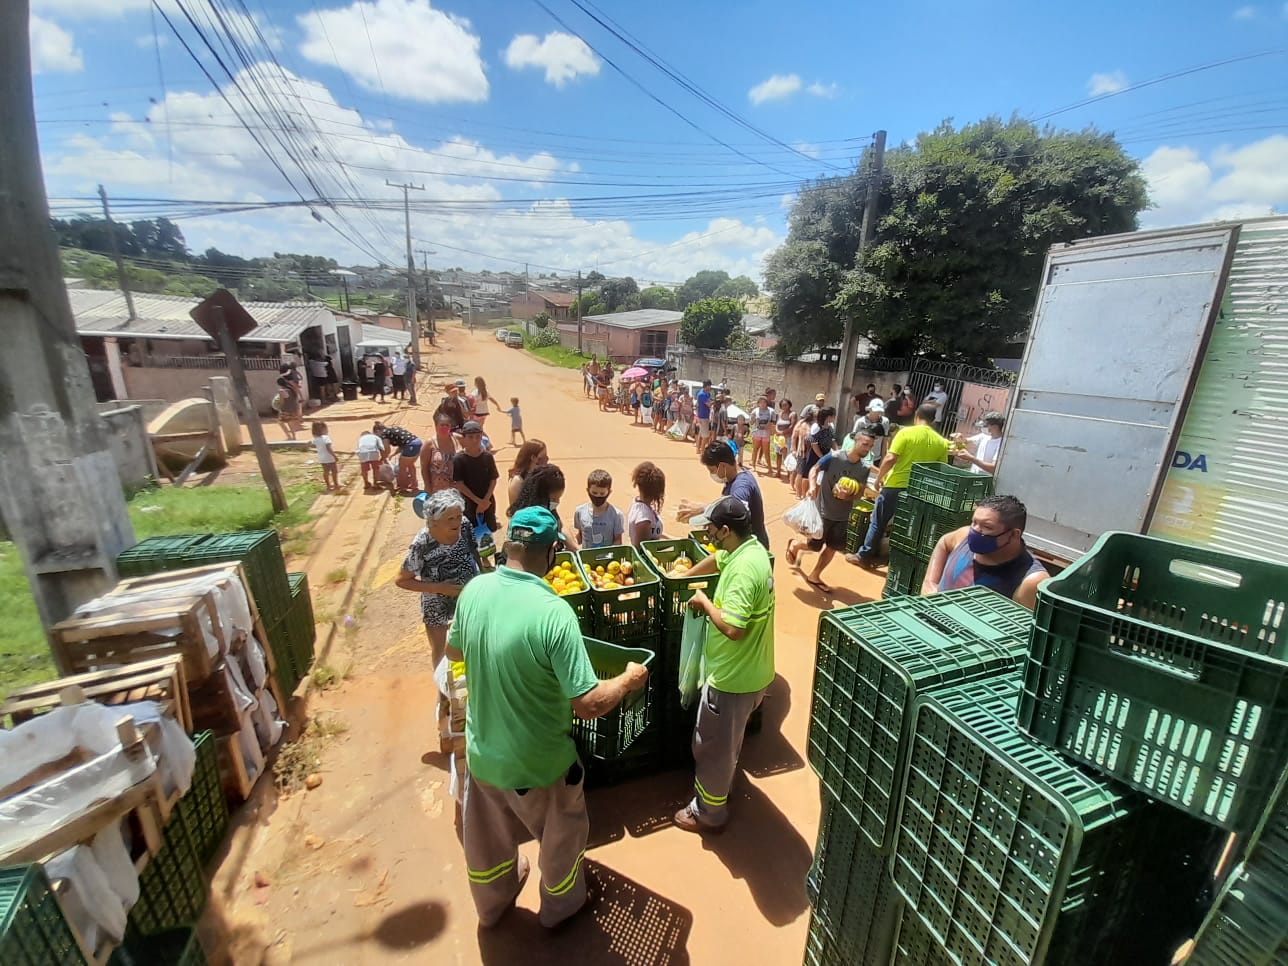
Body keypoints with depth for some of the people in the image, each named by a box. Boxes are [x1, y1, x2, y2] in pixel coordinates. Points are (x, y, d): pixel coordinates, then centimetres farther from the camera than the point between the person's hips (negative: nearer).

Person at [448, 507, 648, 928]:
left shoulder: (474, 589, -14)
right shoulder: (553, 612, -33)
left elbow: (453, 650, 5)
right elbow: (589, 705, -30)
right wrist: (630, 678, -13)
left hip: (481, 752, 5)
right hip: (537, 764, -5)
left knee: (487, 836, 33)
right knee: (562, 836, 27)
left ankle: (491, 904, 61)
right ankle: (561, 906, 55)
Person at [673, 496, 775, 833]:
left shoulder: (744, 569, -32)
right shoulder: (748, 547, -2)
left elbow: (733, 628, -36)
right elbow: (717, 559, 19)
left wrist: (704, 601, -22)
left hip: (733, 675, -9)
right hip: (747, 670, 9)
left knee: (712, 746, 14)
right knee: (727, 742, 30)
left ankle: (708, 812, 35)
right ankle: (719, 788, 53)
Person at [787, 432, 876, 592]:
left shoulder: (865, 469, -3)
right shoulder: (833, 458, -17)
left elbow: (860, 492, 0)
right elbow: (814, 470, -5)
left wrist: (848, 496, -21)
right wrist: (812, 487, -21)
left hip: (842, 515, 5)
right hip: (823, 511, -5)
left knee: (833, 548, 9)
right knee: (815, 546, 1)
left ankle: (814, 576, 28)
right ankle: (794, 544, 35)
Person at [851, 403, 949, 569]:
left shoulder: (906, 433, -10)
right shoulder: (941, 442, 3)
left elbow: (890, 459, -15)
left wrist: (879, 478, -3)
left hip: (896, 485, -3)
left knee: (878, 522, 7)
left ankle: (864, 556, 14)